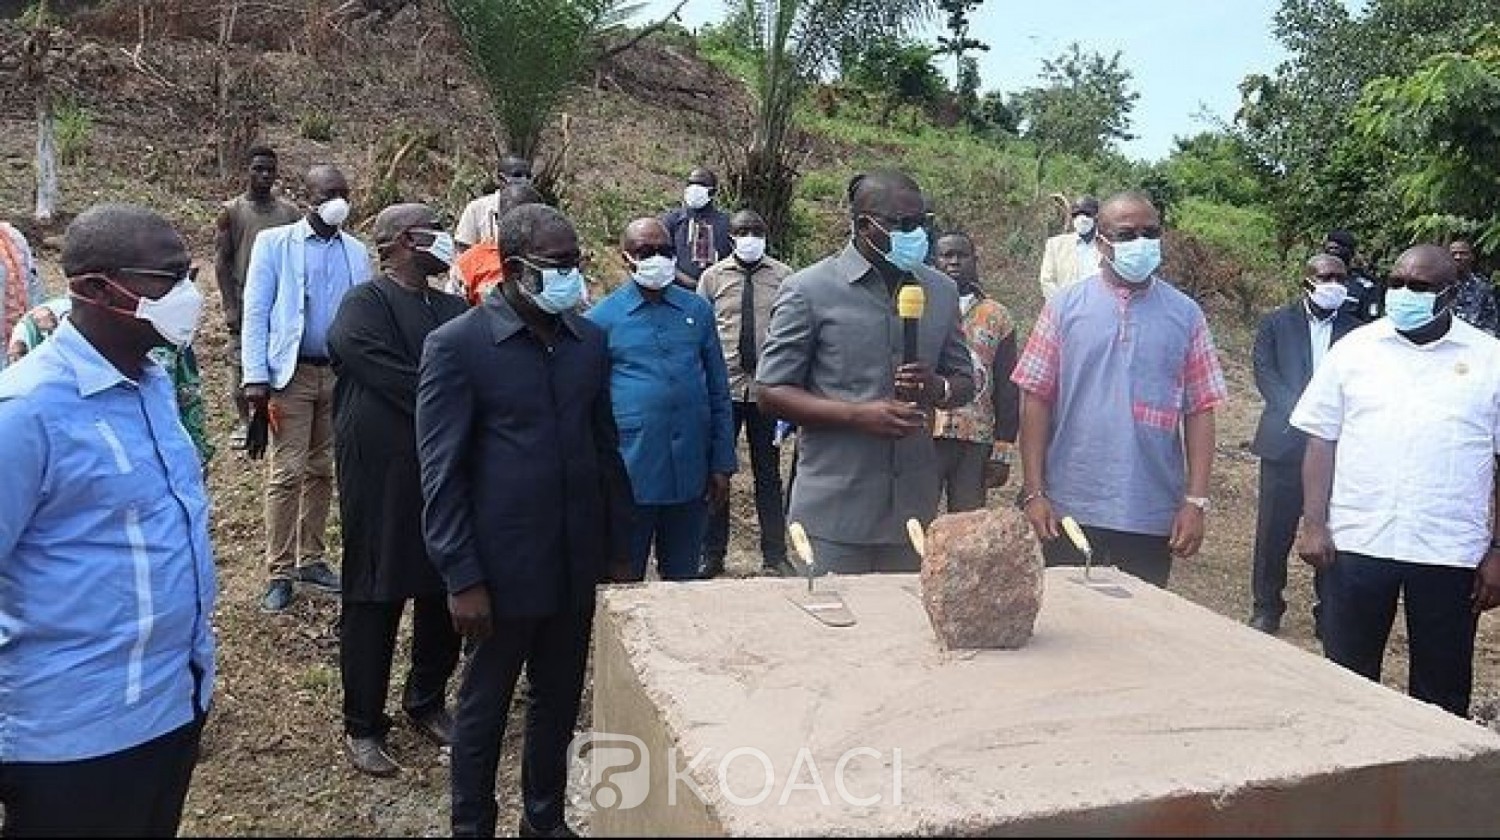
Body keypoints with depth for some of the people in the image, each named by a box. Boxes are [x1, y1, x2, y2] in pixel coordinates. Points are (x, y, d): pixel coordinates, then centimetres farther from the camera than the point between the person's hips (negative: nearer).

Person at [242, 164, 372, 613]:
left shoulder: (357, 252, 9)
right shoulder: (274, 243, 1)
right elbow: (256, 312, -3)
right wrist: (256, 377, -11)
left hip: (341, 374, 4)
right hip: (291, 373, -3)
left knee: (322, 471, 11)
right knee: (288, 472, -5)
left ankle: (310, 559, 22)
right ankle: (279, 572, 4)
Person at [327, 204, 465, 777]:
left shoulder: (455, 309, 13)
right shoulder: (364, 305, -7)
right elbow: (395, 381, -19)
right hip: (381, 478, -6)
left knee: (445, 593, 12)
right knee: (374, 601, 4)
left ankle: (427, 702, 32)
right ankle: (362, 727, 17)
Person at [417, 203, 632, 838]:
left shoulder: (589, 339, 4)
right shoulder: (456, 345, -11)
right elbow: (441, 474, -11)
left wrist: (617, 548, 10)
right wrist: (462, 579, -13)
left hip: (578, 564, 5)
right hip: (503, 566, -5)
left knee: (559, 702, 18)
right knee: (484, 707, 13)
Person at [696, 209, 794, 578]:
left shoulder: (784, 276, 1)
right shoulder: (712, 277, 4)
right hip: (723, 388, 1)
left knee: (769, 474, 10)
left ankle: (775, 556, 22)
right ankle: (712, 556, 21)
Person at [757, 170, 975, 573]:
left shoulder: (942, 292, 8)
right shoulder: (809, 290, -6)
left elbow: (965, 382, 15)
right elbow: (772, 394, -6)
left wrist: (939, 389, -9)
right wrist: (858, 415, -18)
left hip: (914, 507, 5)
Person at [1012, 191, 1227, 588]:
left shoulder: (1185, 314, 4)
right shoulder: (1064, 307, 1)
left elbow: (1200, 411, 3)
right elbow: (1036, 399, -2)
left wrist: (1196, 502, -3)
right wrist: (1034, 493, -6)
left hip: (1152, 520, 1)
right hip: (1069, 511, -1)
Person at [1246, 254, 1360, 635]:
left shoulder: (1355, 330, 8)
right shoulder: (1276, 323, 6)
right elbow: (1265, 374, -4)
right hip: (1285, 443, -1)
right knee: (1274, 530, 5)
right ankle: (1266, 607, 17)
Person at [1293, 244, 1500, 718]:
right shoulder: (1354, 349, 5)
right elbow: (1322, 442, 4)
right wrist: (1314, 524, -3)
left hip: (1451, 553, 0)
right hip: (1357, 543, 1)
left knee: (1441, 692, 10)